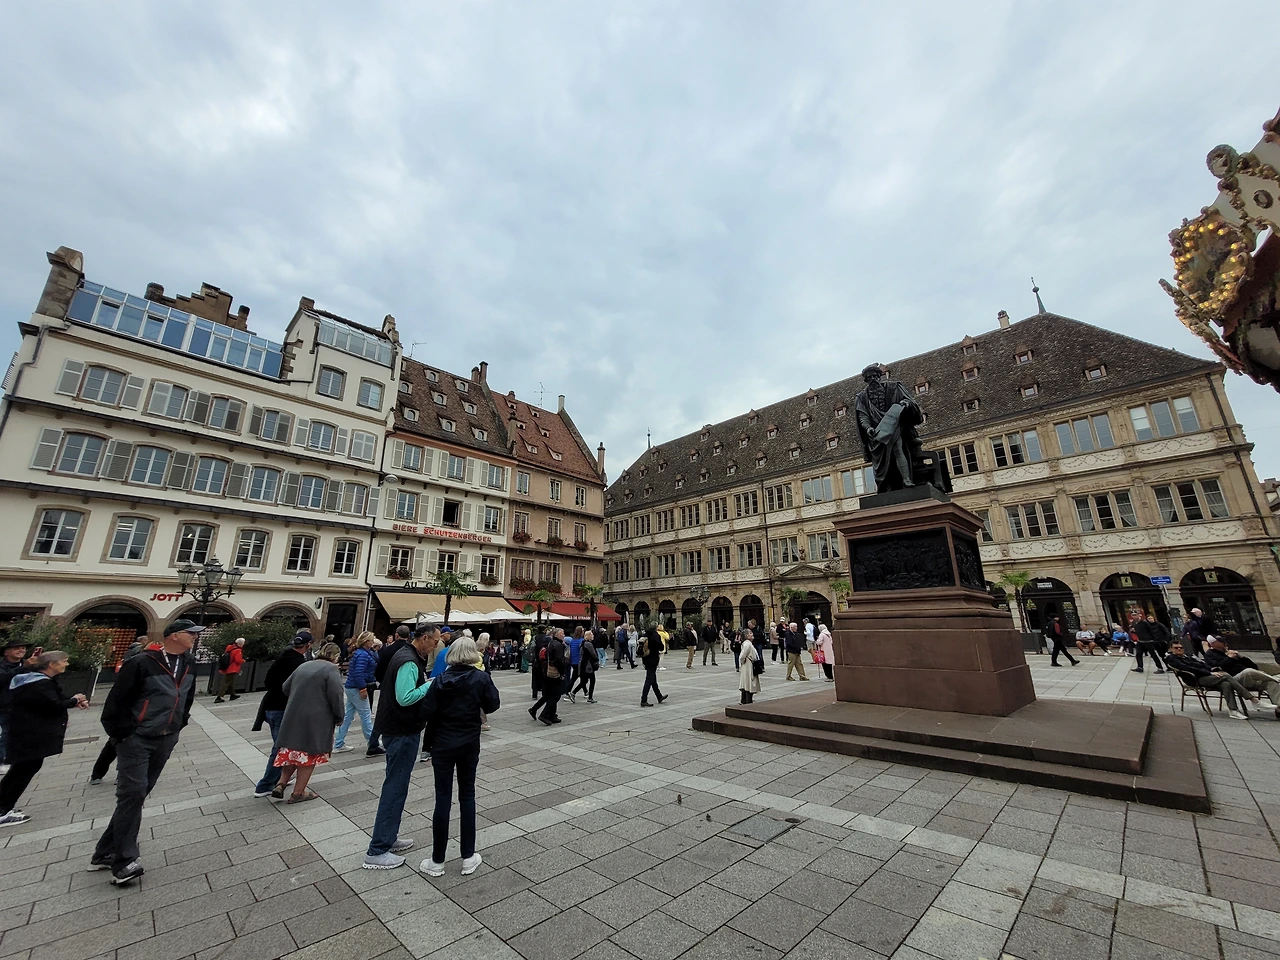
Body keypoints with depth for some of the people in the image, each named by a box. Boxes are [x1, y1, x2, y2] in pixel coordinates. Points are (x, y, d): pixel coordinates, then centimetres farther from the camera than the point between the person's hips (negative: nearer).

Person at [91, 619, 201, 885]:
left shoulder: (189, 664, 3)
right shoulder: (142, 663, -19)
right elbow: (117, 699, -13)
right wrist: (121, 733, -10)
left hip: (166, 740, 7)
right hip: (137, 739, -6)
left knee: (136, 795, 13)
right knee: (132, 794, -7)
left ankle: (106, 852, 26)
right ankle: (124, 860, 3)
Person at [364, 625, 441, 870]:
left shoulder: (407, 655, 9)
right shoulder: (409, 662, -24)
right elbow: (405, 697, -29)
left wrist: (427, 682, 4)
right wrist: (431, 684, -20)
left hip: (398, 729, 10)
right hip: (402, 732, -10)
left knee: (395, 785, 20)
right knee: (395, 788, 0)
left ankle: (388, 837, 33)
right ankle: (377, 851, 10)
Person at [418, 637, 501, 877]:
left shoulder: (440, 680, -10)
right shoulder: (481, 678, -12)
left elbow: (427, 712, -13)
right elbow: (493, 705, -8)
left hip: (442, 745, 0)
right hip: (469, 745, 0)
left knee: (443, 798, 8)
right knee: (467, 796, 13)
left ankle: (437, 861, 19)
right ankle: (468, 857, 21)